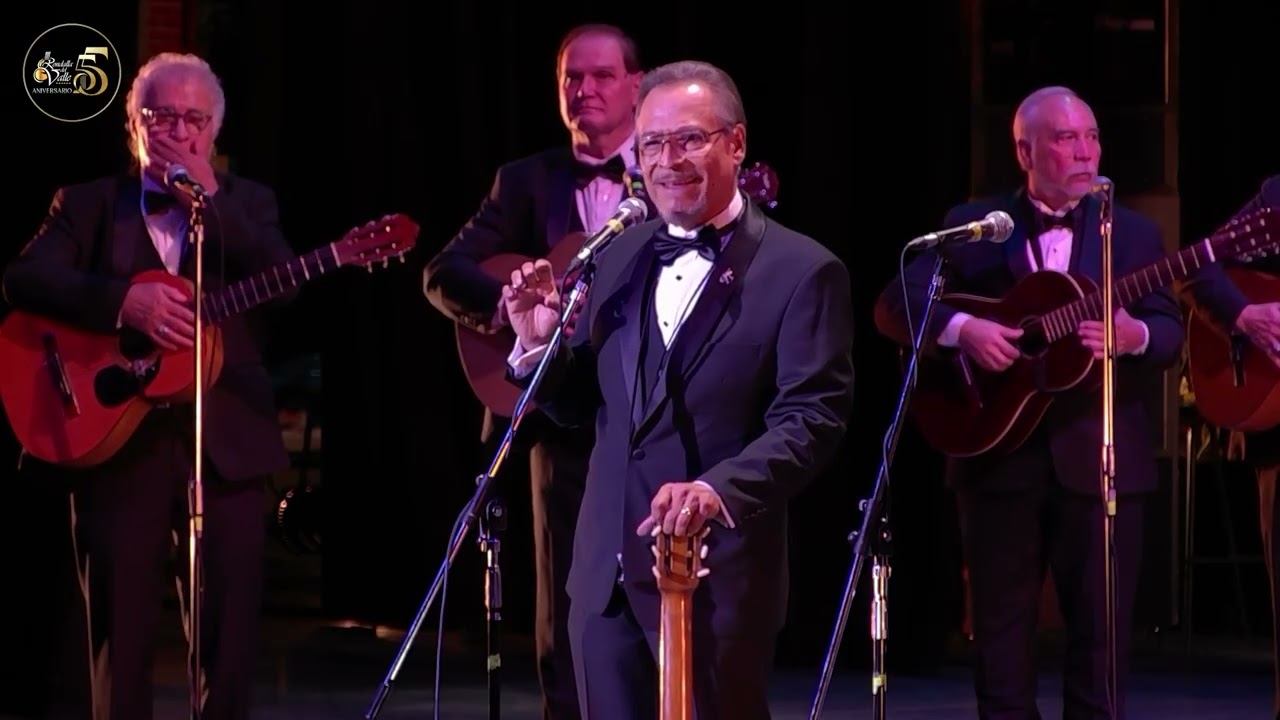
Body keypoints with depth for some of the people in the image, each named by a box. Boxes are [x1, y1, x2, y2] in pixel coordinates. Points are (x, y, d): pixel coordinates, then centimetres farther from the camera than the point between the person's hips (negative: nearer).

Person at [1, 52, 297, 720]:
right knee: (119, 630, 2)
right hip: (115, 436, -1)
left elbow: (282, 284, -7)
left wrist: (211, 200, -13)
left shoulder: (246, 204, 12)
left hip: (225, 440, 1)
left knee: (230, 631, -1)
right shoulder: (89, 203, 8)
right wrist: (124, 301, -20)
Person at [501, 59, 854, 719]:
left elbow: (811, 419, -15)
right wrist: (538, 343, -3)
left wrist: (720, 489, -31)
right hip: (607, 575, 6)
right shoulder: (619, 258, 13)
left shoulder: (801, 271, -7)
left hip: (717, 578, -6)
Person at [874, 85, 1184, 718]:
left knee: (1102, 628, 2)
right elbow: (894, 306, -2)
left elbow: (1171, 333, 1)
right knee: (1001, 624, 5)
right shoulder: (971, 227, 5)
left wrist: (1135, 334, -22)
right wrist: (960, 329, -20)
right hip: (998, 454, 0)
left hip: (1100, 457, 0)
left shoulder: (1133, 233, 8)